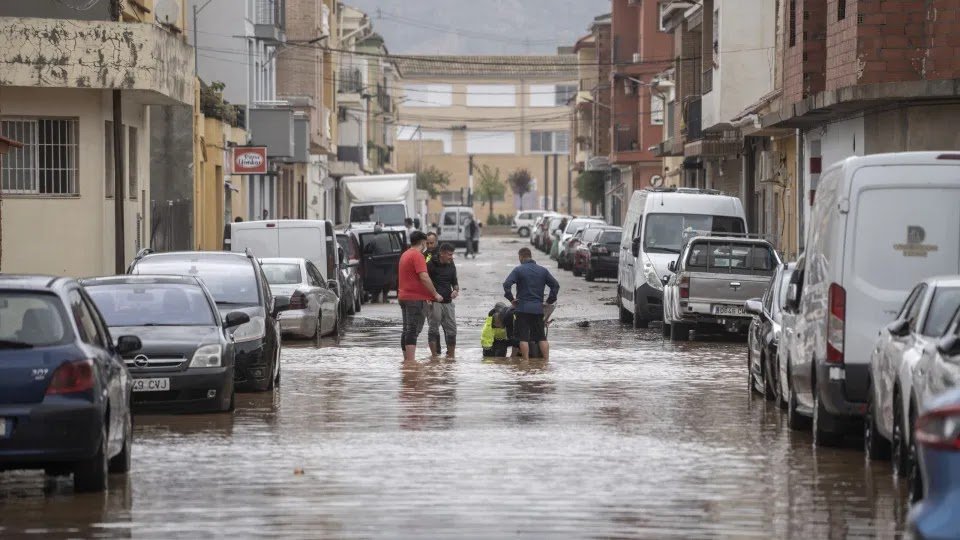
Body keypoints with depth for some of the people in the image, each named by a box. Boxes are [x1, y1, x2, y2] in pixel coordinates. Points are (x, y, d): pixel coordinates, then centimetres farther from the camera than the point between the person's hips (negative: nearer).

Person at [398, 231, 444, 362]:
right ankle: (411, 360, -16)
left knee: (407, 330, 12)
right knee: (414, 330, -11)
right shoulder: (417, 255, -12)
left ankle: (406, 358, 15)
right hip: (416, 298, -9)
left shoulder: (405, 255, 18)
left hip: (404, 296, 9)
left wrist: (426, 296, 26)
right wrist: (435, 294, -12)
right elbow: (424, 277, -21)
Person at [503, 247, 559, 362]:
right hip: (538, 309, 4)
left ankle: (526, 361, -6)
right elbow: (555, 285, 9)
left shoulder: (518, 270, -4)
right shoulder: (543, 271, 9)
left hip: (523, 308, -4)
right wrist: (550, 300, 14)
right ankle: (547, 360, 6)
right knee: (542, 337, 10)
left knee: (523, 337, -2)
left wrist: (511, 298, -4)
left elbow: (506, 284, -15)